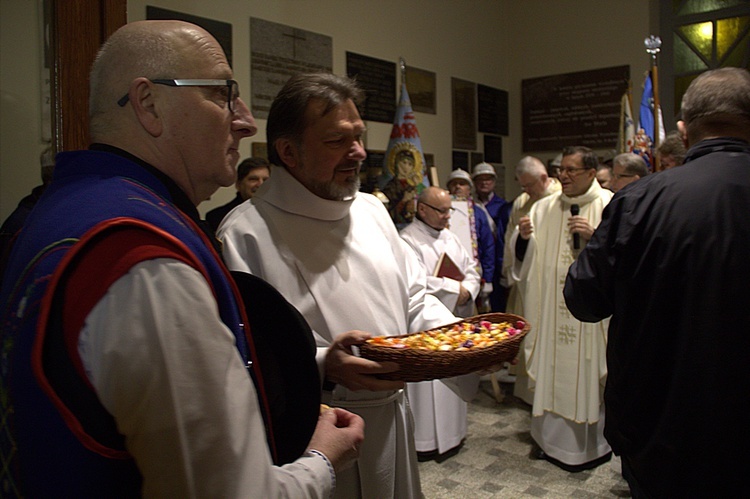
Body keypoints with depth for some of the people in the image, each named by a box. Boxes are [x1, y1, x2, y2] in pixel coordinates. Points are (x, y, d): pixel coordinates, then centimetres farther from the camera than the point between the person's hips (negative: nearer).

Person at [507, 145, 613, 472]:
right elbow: (524, 255, 9)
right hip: (551, 309, 4)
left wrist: (595, 236, -19)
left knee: (586, 374, 5)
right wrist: (523, 237, -12)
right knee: (552, 372, 10)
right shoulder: (544, 207, 9)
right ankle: (552, 436, 27)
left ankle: (591, 443, 24)